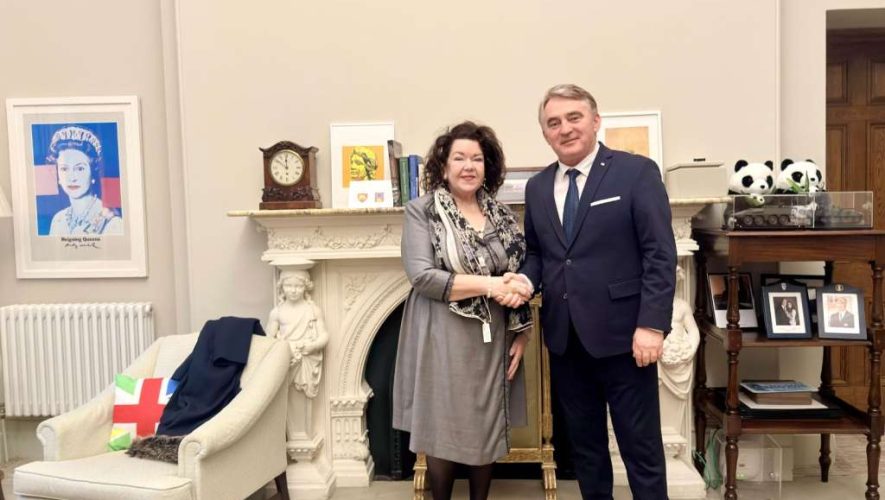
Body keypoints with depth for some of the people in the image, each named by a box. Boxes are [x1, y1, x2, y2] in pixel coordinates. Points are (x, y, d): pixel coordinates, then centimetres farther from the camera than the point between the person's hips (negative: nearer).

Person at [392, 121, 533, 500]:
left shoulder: (500, 214, 8)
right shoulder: (421, 211, -5)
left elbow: (520, 274, 12)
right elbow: (421, 276, -16)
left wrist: (521, 332, 1)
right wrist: (489, 285, -19)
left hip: (493, 340, 4)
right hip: (444, 340, -4)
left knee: (488, 429, 12)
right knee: (444, 431, 5)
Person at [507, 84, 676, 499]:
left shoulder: (637, 172, -6)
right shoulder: (537, 187, 10)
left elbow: (660, 255, -10)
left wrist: (652, 325, -16)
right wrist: (526, 278, -6)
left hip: (622, 334, -5)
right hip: (565, 339, 5)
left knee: (641, 447, 7)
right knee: (584, 445, 17)